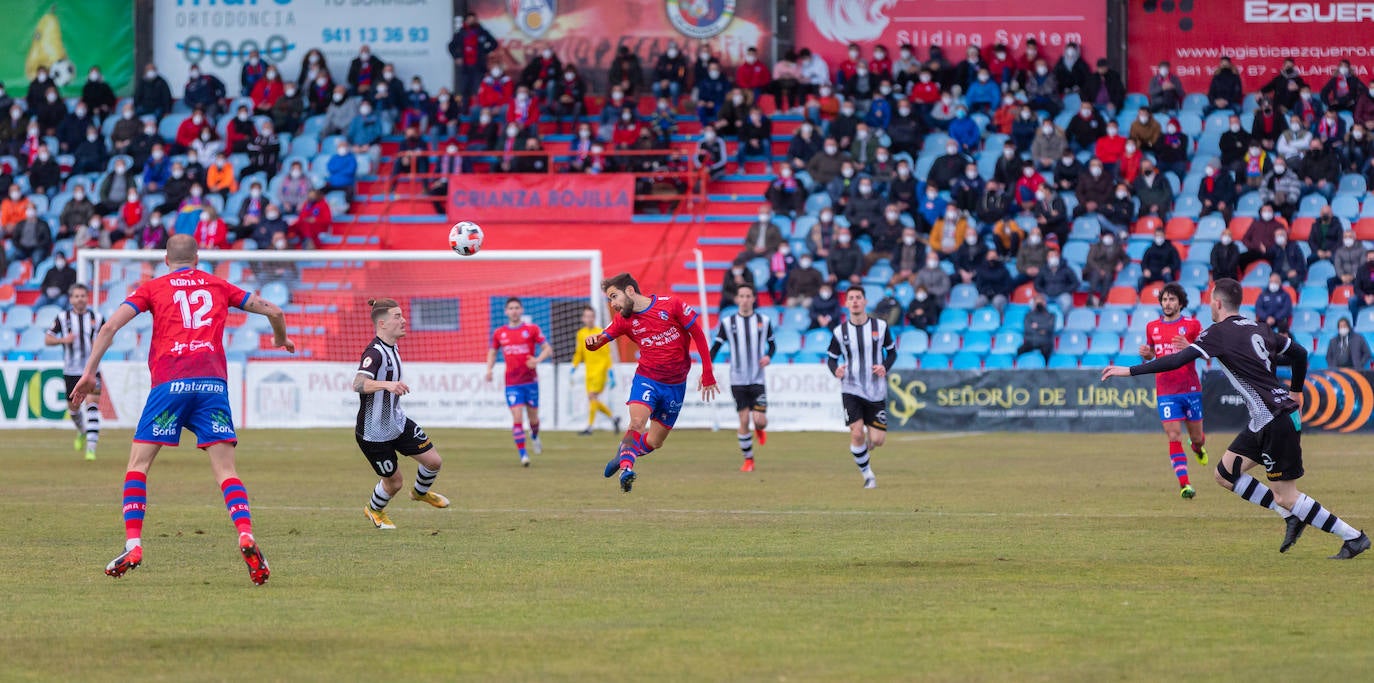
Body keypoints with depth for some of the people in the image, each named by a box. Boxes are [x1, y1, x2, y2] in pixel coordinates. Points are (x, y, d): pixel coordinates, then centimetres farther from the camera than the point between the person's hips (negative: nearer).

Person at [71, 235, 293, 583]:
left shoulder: (153, 287, 14)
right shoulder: (219, 286, 20)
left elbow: (110, 326, 3)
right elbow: (273, 310, 24)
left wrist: (89, 372, 6)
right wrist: (281, 339, 44)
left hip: (170, 383, -2)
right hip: (213, 382, 2)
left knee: (138, 464, 8)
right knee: (226, 470, 0)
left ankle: (133, 545, -3)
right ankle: (246, 537, -21)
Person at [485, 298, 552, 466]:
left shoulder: (532, 329, -1)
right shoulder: (499, 333, 6)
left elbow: (548, 349, 0)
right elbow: (492, 352, 19)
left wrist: (537, 360, -19)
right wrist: (489, 369, 2)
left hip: (530, 381, 0)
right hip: (512, 382, 0)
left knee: (533, 417, 9)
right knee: (517, 418, -12)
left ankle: (534, 436, 43)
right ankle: (522, 454, -9)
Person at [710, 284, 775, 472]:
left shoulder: (764, 321, 3)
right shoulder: (728, 322, 0)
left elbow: (772, 344, 14)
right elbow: (716, 347, 4)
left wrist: (768, 356, -7)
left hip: (758, 379, 0)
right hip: (738, 380, 0)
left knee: (760, 421, -10)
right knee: (744, 421, -5)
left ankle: (759, 429, 29)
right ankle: (748, 460, 10)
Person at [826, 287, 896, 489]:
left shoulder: (880, 326, -1)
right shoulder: (839, 331, -2)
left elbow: (892, 351, 10)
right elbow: (831, 358, 8)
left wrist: (885, 367, -10)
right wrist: (836, 370, -15)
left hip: (876, 391, 1)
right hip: (851, 390, -1)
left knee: (877, 440, -3)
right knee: (857, 433, -16)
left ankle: (866, 446, 36)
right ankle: (867, 475, 4)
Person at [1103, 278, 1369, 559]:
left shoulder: (1219, 333, -11)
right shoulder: (1258, 330, 13)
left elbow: (1178, 360, -19)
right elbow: (1299, 353, 20)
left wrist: (1130, 370, -14)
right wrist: (1295, 392, 34)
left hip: (1277, 419, -9)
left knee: (1285, 497, -3)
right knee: (1225, 473, 12)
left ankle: (1354, 537, 1)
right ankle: (1292, 518, 12)